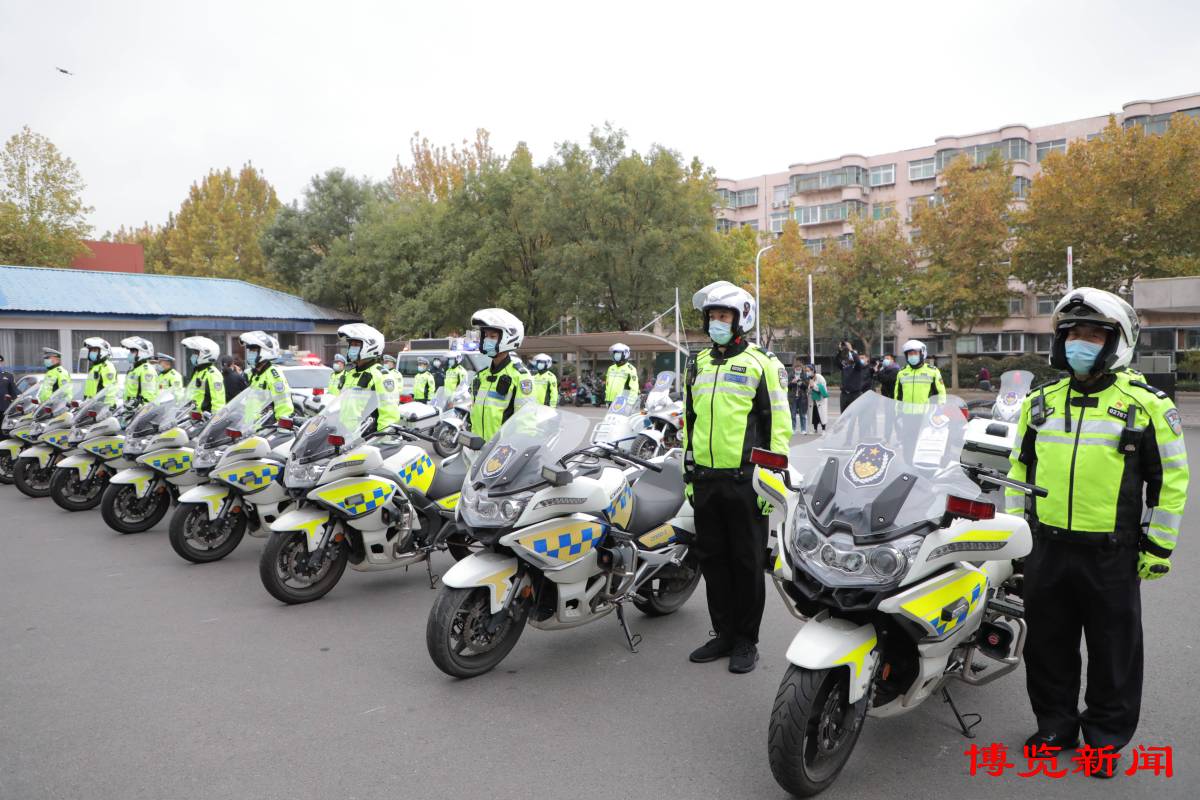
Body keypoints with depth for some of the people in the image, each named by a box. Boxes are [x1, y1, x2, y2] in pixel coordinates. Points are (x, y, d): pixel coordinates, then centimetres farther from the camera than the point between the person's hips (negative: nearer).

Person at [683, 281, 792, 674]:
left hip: (744, 480, -6)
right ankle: (723, 633, 24)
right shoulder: (698, 364, 14)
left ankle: (746, 640, 16)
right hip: (706, 480, 6)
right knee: (713, 560, 11)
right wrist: (688, 473, 16)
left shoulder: (760, 364, -3)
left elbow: (778, 425, -6)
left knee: (747, 563, 4)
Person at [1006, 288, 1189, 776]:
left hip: (1111, 553, -4)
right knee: (1048, 645, 14)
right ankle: (1056, 725, 31)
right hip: (1046, 548, 4)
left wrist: (1158, 546, -3)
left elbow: (1171, 478, -2)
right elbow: (1019, 468, 15)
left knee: (1113, 652, 11)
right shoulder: (1040, 402, 7)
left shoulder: (1146, 405, -5)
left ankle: (1107, 735, 27)